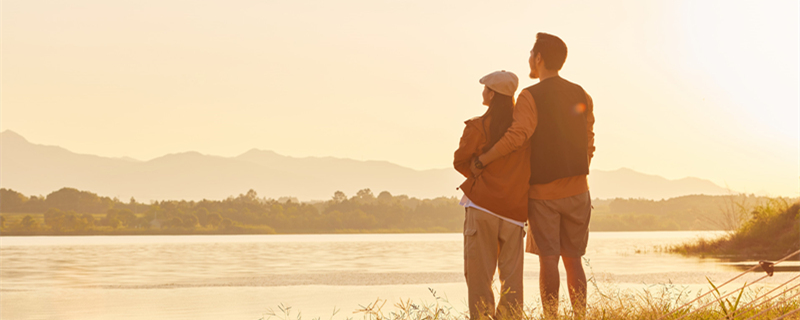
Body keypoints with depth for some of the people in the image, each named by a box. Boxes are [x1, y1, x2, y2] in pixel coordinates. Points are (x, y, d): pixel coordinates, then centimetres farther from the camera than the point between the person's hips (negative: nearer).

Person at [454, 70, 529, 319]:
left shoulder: (478, 127, -7)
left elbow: (461, 161, 2)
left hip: (483, 205, -4)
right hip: (515, 208, 4)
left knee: (478, 273, 1)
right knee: (511, 273, 9)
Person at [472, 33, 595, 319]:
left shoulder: (530, 96, -11)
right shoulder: (582, 97, 7)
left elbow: (518, 134, -27)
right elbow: (588, 145, 9)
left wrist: (482, 161, -19)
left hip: (543, 190, -4)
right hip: (576, 190, 4)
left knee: (548, 258, -1)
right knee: (573, 259, 9)